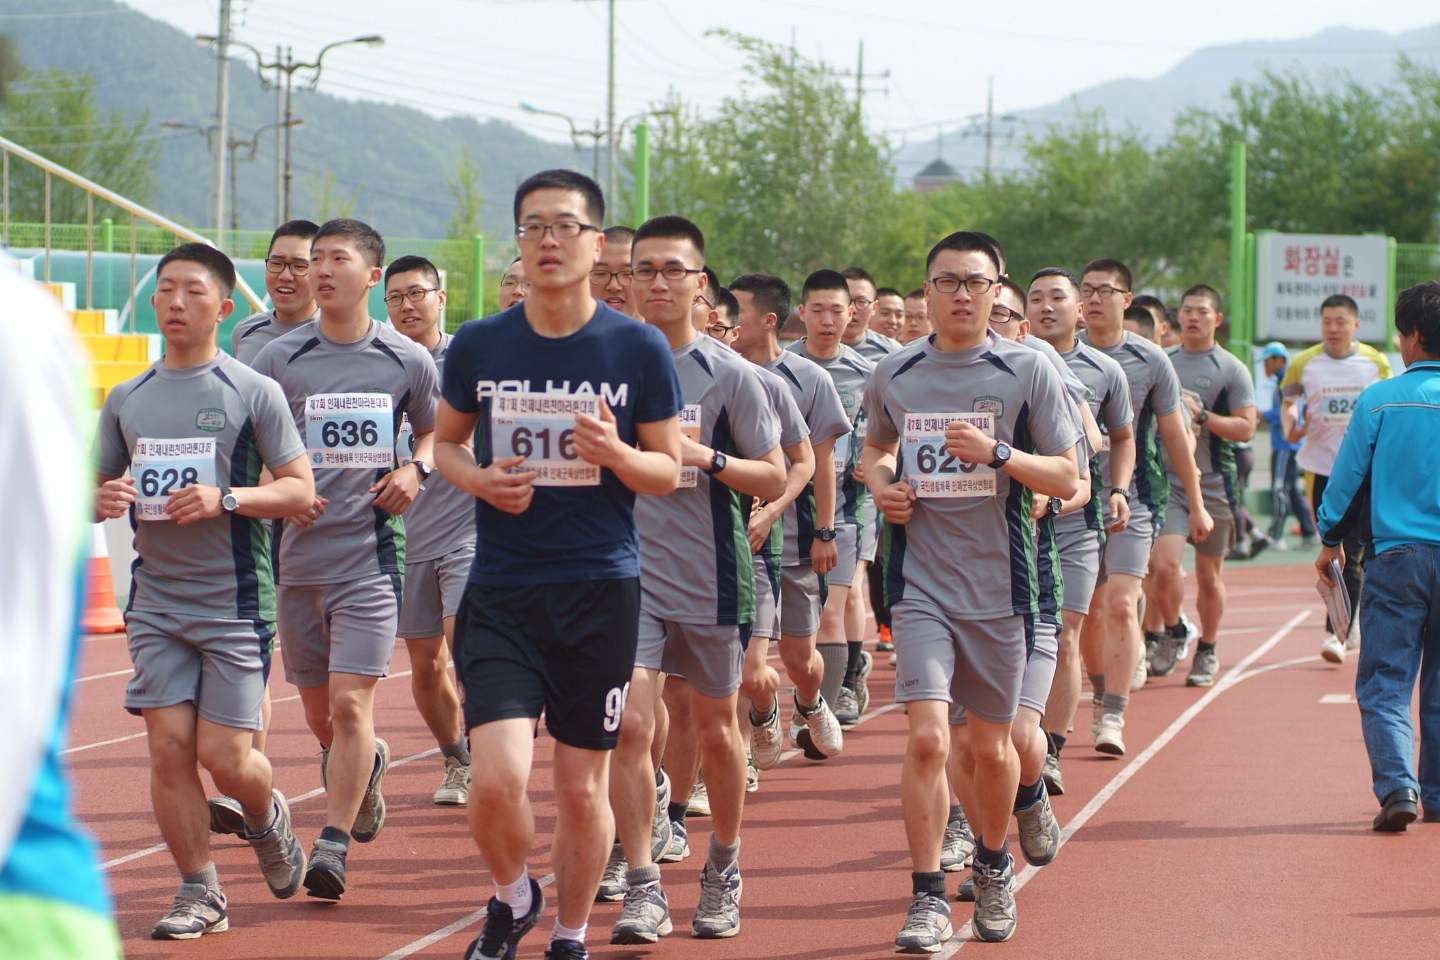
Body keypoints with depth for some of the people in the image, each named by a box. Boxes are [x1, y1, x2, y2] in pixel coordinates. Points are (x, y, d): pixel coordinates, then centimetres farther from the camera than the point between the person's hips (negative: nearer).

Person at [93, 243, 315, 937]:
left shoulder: (254, 392, -3)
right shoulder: (126, 399, 9)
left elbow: (300, 490, -4)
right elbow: (98, 486, 18)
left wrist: (225, 499, -19)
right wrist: (101, 499, -7)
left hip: (235, 601, -3)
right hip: (155, 601, 4)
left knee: (225, 756, -6)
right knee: (168, 748, -3)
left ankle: (269, 820, 28)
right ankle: (199, 893, 9)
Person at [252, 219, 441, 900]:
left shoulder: (408, 359, 2)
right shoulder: (279, 358, 3)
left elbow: (436, 430, 19)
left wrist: (415, 471, -2)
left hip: (371, 554, -2)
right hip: (298, 554, 2)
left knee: (350, 701, -13)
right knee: (318, 710, 12)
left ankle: (333, 845, -9)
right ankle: (366, 768, 44)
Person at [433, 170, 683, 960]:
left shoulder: (639, 348, -2)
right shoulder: (478, 346, 3)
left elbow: (668, 471, 4)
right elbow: (445, 442, 17)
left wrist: (616, 454, -17)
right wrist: (478, 479, -5)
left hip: (600, 590, 0)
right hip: (501, 591, 0)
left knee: (583, 787, 6)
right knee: (499, 781, -12)